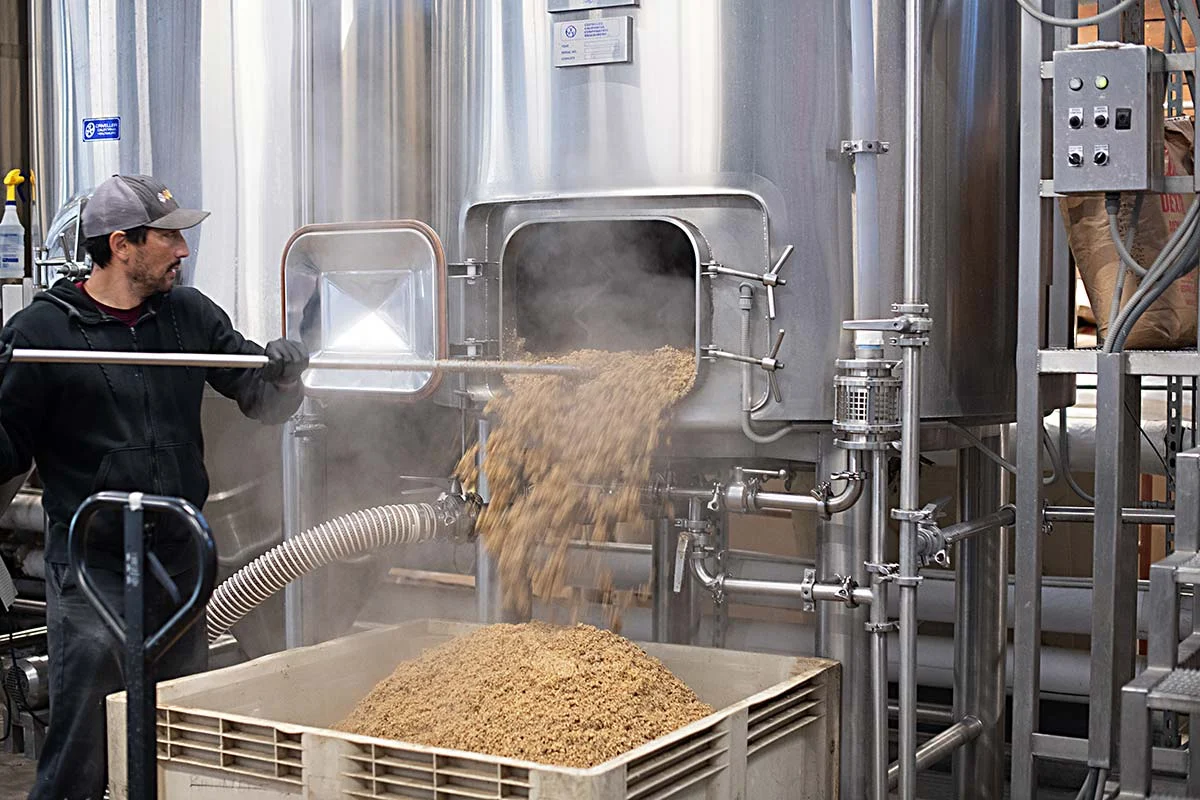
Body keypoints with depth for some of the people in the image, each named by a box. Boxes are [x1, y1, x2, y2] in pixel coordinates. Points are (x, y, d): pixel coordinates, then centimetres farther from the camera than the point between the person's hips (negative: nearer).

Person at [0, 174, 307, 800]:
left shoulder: (190, 314, 8)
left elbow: (263, 403, 11)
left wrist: (281, 372, -11)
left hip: (180, 558, 5)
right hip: (91, 564, -5)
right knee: (81, 748, -11)